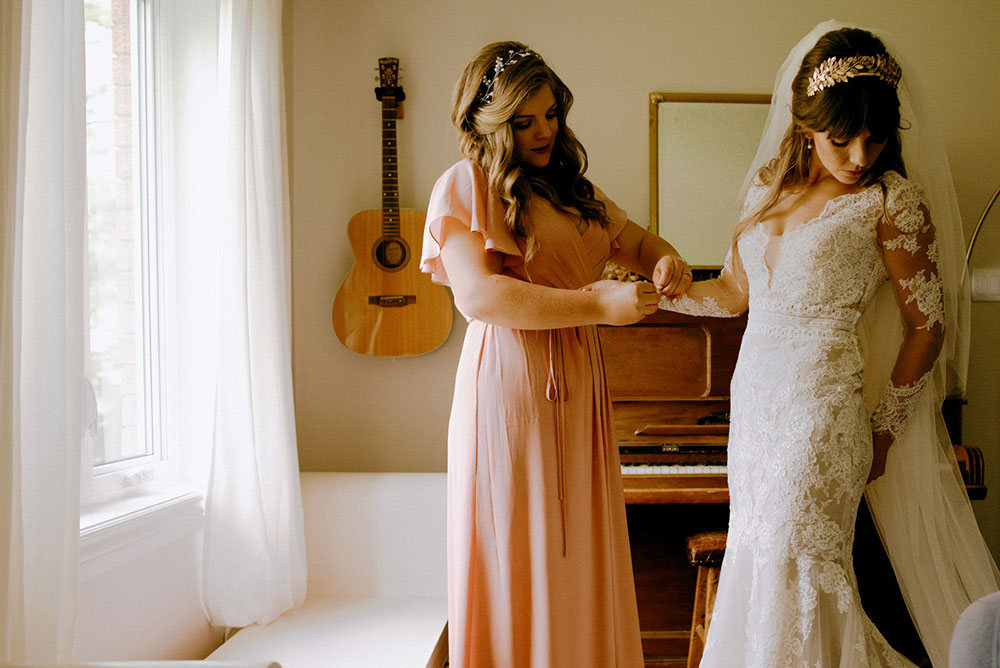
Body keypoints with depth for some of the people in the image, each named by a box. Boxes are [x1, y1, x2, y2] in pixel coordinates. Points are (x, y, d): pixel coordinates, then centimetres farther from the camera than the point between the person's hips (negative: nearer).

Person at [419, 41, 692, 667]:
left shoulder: (570, 188, 17)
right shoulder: (466, 184, -4)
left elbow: (636, 240, 26)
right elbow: (477, 293, -17)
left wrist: (665, 259, 0)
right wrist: (598, 304, -20)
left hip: (578, 383, 6)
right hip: (511, 385, -6)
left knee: (579, 553, 9)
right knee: (519, 554, 1)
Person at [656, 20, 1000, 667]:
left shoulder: (892, 201, -7)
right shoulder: (770, 184, 10)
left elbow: (928, 327, -4)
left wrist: (883, 433, -2)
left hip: (822, 402, -6)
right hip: (755, 395, 6)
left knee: (797, 569, -3)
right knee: (758, 560, 11)